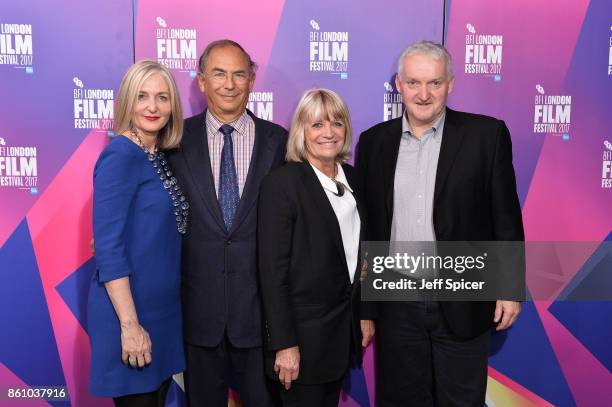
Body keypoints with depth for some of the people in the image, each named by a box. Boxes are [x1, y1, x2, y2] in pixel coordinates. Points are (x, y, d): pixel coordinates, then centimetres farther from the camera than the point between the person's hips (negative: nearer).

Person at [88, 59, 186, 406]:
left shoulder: (160, 157, 8)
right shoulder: (120, 156, -15)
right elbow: (108, 246, -20)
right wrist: (129, 324, -22)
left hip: (164, 309, 8)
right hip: (131, 311, -8)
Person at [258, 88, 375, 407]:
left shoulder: (352, 178, 6)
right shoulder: (282, 183, -14)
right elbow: (272, 269, -16)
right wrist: (284, 344, -18)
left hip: (345, 327, 6)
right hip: (304, 329, -6)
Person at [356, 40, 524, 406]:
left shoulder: (487, 134, -5)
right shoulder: (374, 141, 3)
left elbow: (506, 217, -3)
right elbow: (366, 219, 7)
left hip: (462, 302, -2)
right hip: (396, 304, 2)